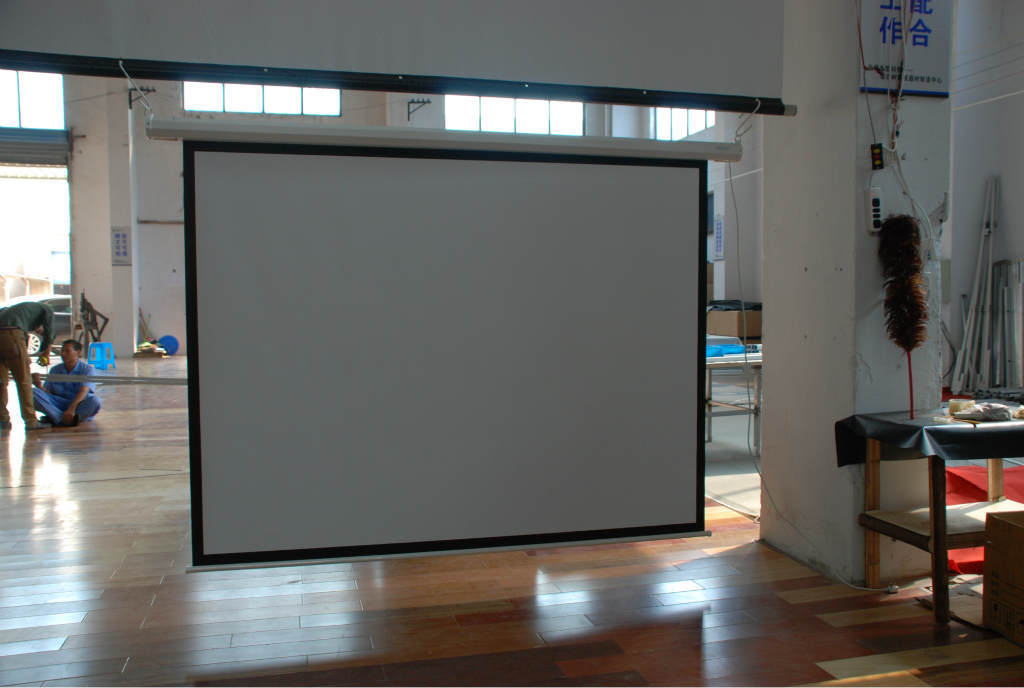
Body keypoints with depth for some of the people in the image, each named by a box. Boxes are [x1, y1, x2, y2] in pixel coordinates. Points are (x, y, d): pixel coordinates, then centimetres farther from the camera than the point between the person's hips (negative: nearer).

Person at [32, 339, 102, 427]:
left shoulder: (88, 369, -4)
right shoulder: (55, 370, 11)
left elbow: (84, 391, -20)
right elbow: (48, 393, 7)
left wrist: (72, 408, -36)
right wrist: (39, 385, -16)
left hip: (80, 405, -4)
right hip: (59, 405, 4)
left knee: (95, 401, -36)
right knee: (33, 392, -18)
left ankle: (55, 418, -33)